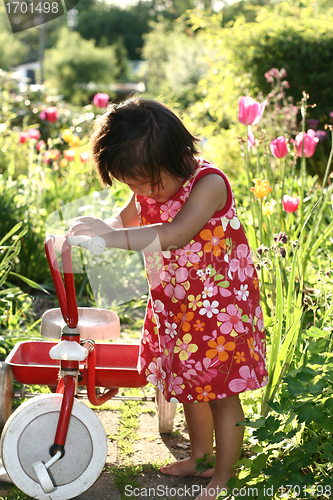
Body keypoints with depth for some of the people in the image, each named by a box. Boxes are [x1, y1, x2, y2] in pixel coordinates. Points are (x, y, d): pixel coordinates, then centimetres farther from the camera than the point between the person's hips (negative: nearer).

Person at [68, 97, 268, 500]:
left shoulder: (209, 183, -26)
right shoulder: (150, 186, -2)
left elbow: (176, 233, -39)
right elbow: (125, 221, 10)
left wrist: (110, 236, -42)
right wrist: (96, 228, -12)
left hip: (219, 307, -7)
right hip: (175, 305, 8)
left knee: (221, 393, 5)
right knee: (189, 384, 21)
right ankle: (200, 456, 42)